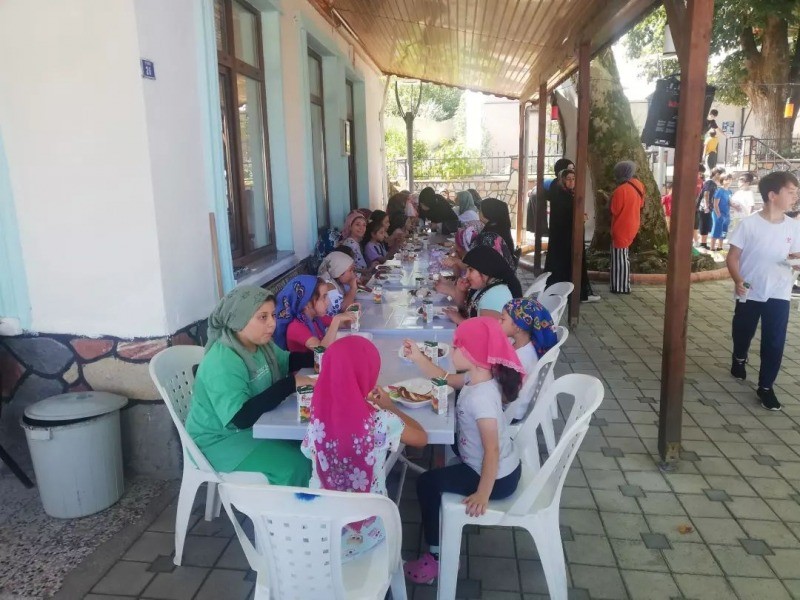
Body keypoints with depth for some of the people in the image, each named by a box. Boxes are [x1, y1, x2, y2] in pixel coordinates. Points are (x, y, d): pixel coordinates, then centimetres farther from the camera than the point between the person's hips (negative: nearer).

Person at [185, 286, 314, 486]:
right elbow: (242, 417, -36)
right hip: (221, 440, -8)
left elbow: (286, 361, 16)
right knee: (294, 465, -21)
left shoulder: (260, 343, -2)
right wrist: (290, 384, -33)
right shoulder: (222, 364, -29)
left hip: (253, 425, 8)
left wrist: (315, 358, -5)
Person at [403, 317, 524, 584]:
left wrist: (482, 494, -29)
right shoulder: (479, 378, -5)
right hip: (504, 466, 9)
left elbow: (492, 450, -33)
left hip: (497, 477, -9)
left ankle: (436, 556, 13)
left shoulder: (479, 398, -33)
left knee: (427, 483, -2)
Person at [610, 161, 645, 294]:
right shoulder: (638, 185, 3)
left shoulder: (620, 190, -23)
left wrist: (610, 199, -1)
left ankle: (621, 287, 6)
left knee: (620, 257, 0)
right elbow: (640, 205, 13)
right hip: (631, 226, 9)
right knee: (624, 256, 23)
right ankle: (624, 284, 35)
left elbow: (614, 211, -16)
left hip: (621, 229, -9)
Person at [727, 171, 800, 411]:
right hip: (750, 292, -2)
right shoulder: (749, 224, -12)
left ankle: (765, 386, 14)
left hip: (779, 294, 2)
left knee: (774, 342, 1)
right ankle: (739, 359, 49)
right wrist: (738, 280, -24)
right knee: (742, 333, 17)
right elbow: (733, 257, -9)